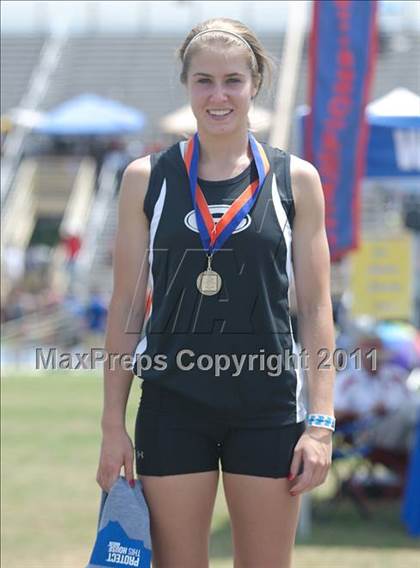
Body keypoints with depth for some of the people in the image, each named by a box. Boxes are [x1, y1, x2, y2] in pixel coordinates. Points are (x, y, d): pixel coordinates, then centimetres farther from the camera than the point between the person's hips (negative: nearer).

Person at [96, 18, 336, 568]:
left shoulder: (296, 180, 3)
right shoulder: (146, 178, 3)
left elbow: (315, 310, 3)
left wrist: (321, 422, -5)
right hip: (172, 407, 0)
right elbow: (126, 308, 5)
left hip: (267, 407, 0)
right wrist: (113, 424, 1)